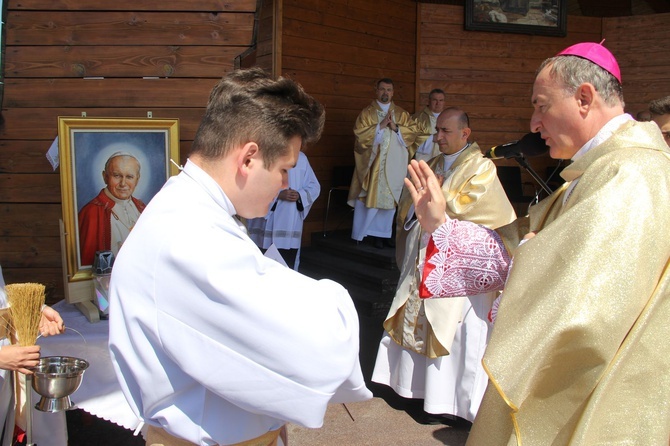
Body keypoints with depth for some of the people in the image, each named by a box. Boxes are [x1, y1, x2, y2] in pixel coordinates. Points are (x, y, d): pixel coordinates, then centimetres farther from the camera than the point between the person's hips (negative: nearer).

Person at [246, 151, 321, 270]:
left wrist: (300, 195, -8)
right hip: (266, 222, -3)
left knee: (288, 267, 3)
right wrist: (278, 195, -19)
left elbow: (314, 187, 11)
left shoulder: (301, 158, 10)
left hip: (291, 225, 3)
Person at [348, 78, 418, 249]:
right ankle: (375, 233, 4)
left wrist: (396, 127, -11)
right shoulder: (367, 113, 3)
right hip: (373, 163, -2)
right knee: (372, 198, -4)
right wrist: (380, 126, -14)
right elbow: (360, 134, -8)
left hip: (394, 164, 3)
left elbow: (412, 132, 3)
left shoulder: (401, 113, 11)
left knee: (390, 198, 4)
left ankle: (385, 232, 12)